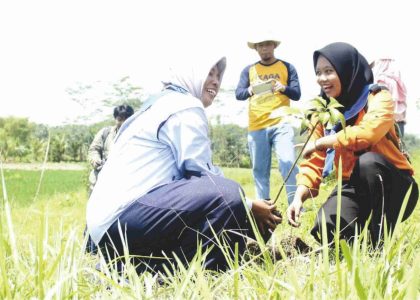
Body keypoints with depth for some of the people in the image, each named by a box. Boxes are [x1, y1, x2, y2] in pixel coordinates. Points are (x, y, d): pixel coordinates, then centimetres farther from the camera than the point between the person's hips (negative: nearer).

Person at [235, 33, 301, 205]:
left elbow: (297, 94, 3)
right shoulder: (249, 70, 13)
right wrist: (250, 91, -19)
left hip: (281, 124, -2)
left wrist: (283, 88, -18)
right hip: (256, 127, 2)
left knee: (288, 163, -14)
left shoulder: (287, 67, 9)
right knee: (259, 170, 4)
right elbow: (238, 94, 3)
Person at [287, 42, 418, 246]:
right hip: (353, 187, 4)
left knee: (368, 161, -36)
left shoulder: (378, 97, -12)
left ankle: (381, 240, -22)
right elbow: (313, 161, -2)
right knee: (325, 229, -25)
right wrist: (299, 197, -19)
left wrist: (321, 143, -22)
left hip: (394, 187, -3)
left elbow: (368, 132, -34)